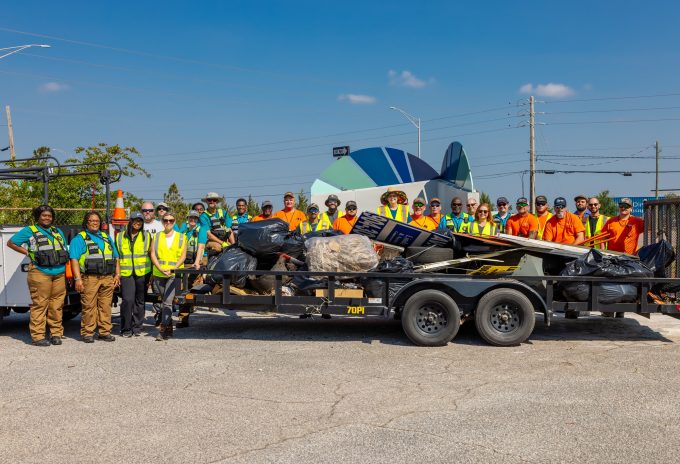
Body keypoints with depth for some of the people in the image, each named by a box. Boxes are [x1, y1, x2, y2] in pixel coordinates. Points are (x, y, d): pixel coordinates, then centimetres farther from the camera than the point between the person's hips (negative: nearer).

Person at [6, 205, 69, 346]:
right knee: (39, 305, -7)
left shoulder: (58, 232, 20)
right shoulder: (29, 231, 6)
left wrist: (68, 271, 15)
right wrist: (27, 252, 0)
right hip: (40, 274, -5)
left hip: (59, 274, 5)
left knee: (57, 305, 4)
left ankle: (56, 334, 12)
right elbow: (11, 243, 8)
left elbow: (66, 252, 24)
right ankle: (38, 336, -4)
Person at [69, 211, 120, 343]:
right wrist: (78, 279, -13)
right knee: (89, 306, -5)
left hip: (107, 278, 4)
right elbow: (74, 259, -4)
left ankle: (105, 332, 9)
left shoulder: (107, 238, 21)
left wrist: (117, 274, 12)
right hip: (89, 278, -4)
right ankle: (87, 333, 2)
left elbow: (115, 257, 23)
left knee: (105, 306, 3)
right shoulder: (79, 239, 5)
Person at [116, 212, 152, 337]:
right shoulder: (120, 236, 9)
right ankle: (126, 328, -1)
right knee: (127, 300, -12)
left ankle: (137, 327, 17)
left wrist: (151, 275, 4)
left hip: (142, 273, 1)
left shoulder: (147, 236, 8)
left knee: (139, 301, 6)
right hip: (126, 273, -1)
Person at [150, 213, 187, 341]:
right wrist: (161, 269, -11)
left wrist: (172, 269, -12)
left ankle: (163, 330, -17)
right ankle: (169, 329, 22)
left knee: (167, 301, -15)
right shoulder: (157, 236, 11)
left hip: (174, 274, -3)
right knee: (165, 301, 11)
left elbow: (183, 256, 1)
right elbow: (153, 255, 4)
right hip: (159, 274, 3)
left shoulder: (181, 237, 7)